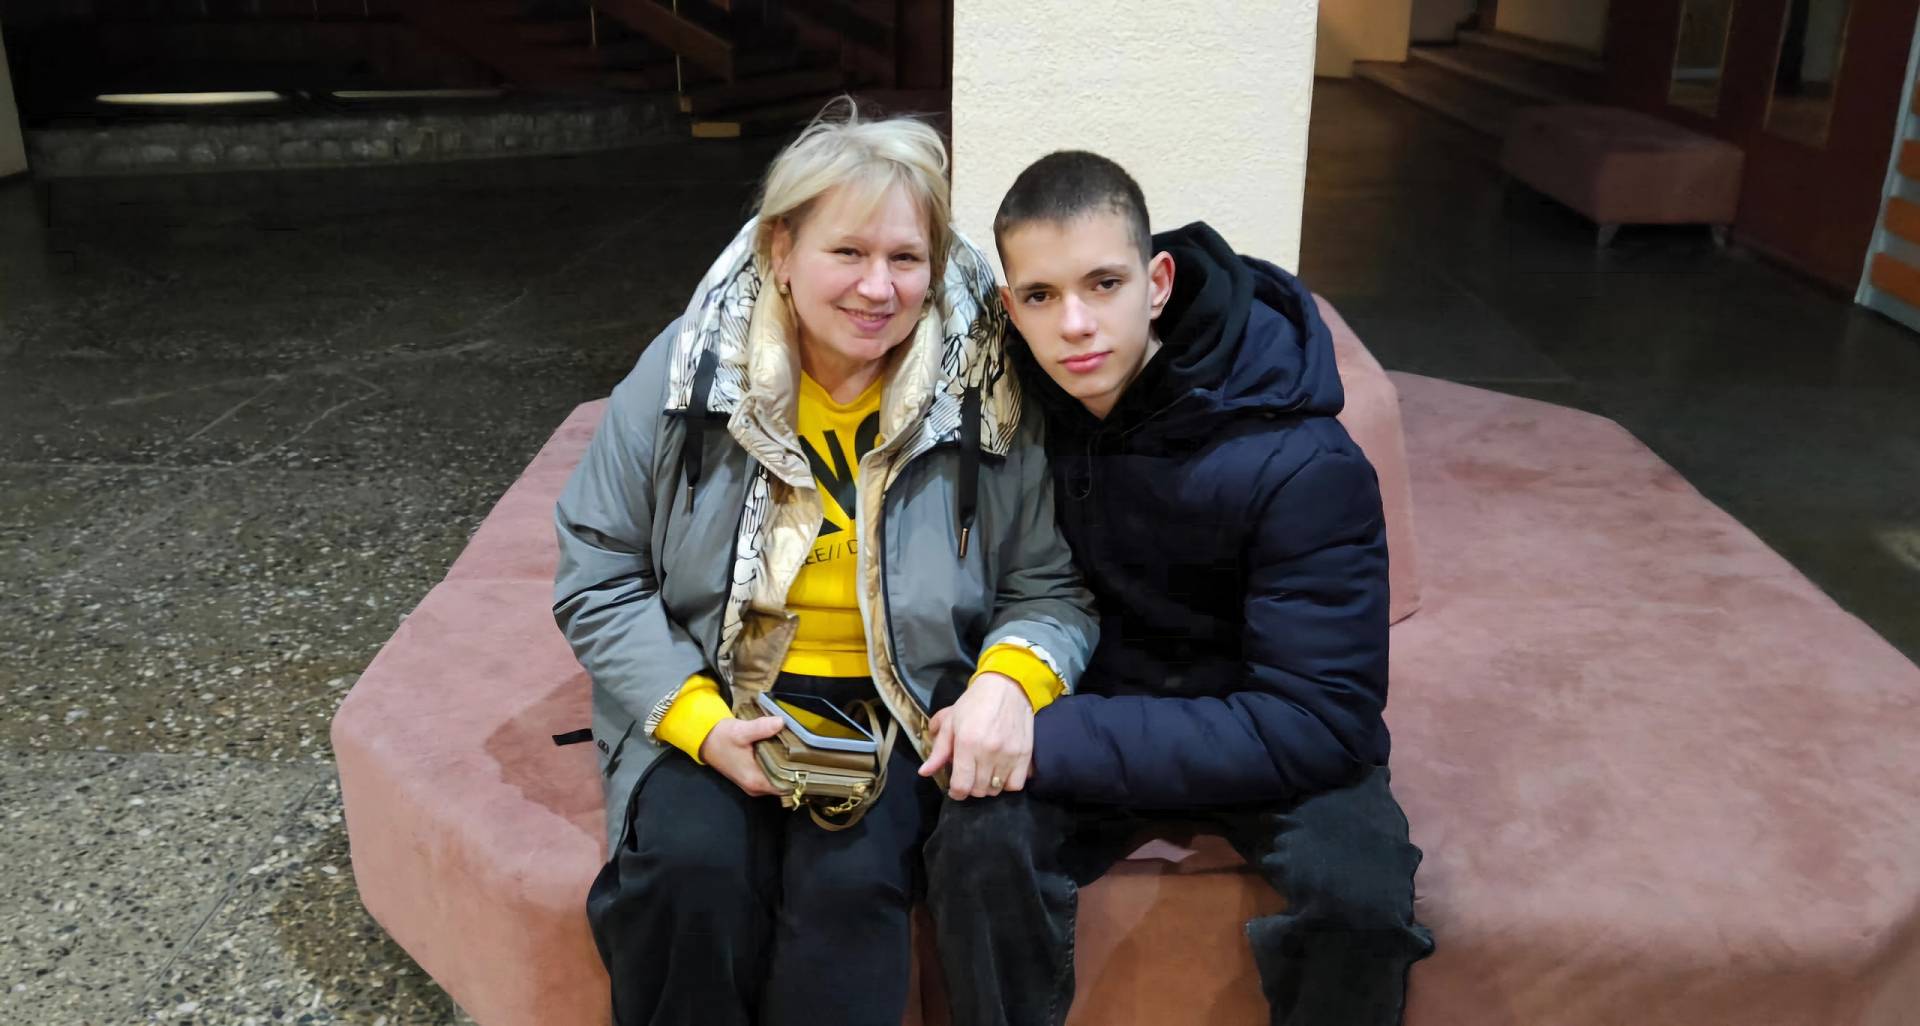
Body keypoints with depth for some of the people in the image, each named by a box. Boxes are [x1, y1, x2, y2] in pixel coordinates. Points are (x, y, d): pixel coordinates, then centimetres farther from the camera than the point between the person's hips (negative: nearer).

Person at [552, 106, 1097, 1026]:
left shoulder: (990, 393, -7)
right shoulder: (686, 372, -6)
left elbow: (1052, 587, 1)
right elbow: (597, 577, -2)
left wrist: (1010, 678, -22)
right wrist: (696, 718, -16)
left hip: (906, 710, 0)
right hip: (717, 700, 1)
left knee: (849, 880, -27)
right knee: (691, 864, -26)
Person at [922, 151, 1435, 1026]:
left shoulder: (1304, 468, -24)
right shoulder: (1018, 395, -12)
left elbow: (1318, 723, -26)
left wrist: (1053, 743, -31)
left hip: (1262, 738, -2)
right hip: (1091, 693, 2)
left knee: (1362, 895, -30)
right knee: (978, 846, -28)